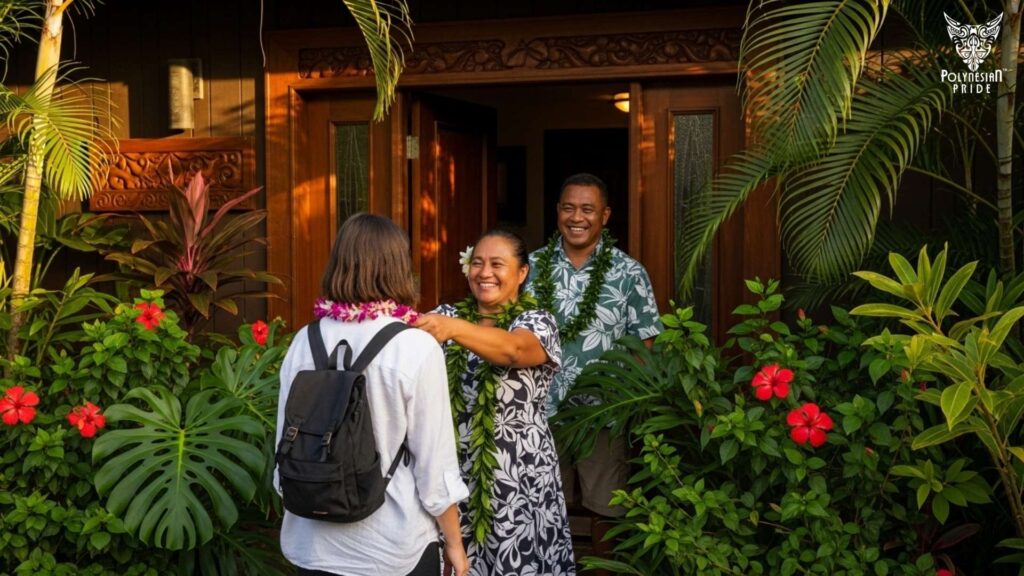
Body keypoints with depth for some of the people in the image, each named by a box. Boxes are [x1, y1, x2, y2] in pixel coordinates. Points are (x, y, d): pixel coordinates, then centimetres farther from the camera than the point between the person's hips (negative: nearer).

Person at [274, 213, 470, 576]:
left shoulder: (305, 342, -5)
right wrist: (455, 543, 1)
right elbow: (435, 463, -12)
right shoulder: (415, 348, -15)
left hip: (315, 544, 3)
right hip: (393, 546, -3)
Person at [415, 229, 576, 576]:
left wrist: (454, 329, -42)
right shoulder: (447, 316, 8)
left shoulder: (537, 323, -3)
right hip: (452, 474, 3)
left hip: (517, 481, -3)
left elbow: (512, 349, -25)